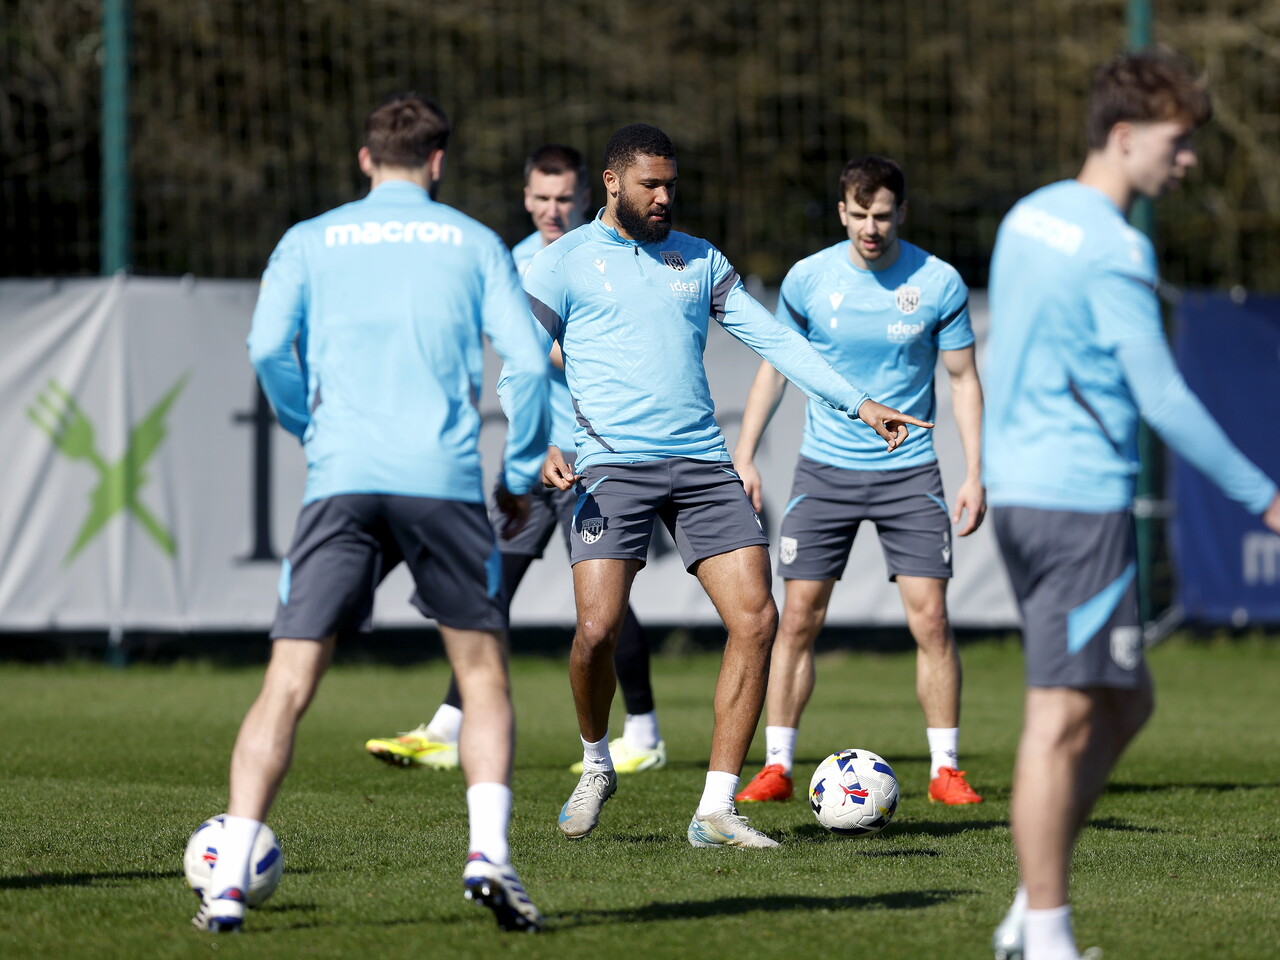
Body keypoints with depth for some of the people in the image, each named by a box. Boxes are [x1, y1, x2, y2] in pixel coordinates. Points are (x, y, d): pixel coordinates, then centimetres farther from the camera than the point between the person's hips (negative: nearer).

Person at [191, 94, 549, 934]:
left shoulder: (311, 241, 14)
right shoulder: (475, 242, 13)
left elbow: (269, 346, 0)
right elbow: (528, 362, 4)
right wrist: (523, 476, 14)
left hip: (342, 484, 0)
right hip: (445, 480, 0)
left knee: (288, 685, -1)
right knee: (484, 675, 11)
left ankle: (230, 879, -10)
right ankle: (489, 853, -7)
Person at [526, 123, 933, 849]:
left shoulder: (699, 259, 17)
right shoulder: (564, 264, 4)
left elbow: (774, 338, 16)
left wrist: (860, 403, 10)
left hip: (702, 463, 4)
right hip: (614, 464, -4)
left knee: (756, 618, -10)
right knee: (598, 628, -18)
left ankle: (716, 810, -4)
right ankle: (597, 766, 14)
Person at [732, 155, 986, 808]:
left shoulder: (939, 284, -6)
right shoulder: (809, 279, -3)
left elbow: (963, 379, 2)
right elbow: (774, 367, 9)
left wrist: (975, 473, -4)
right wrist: (744, 456, 4)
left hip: (909, 472, -1)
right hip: (824, 471, 1)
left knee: (930, 618, -7)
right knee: (798, 619, -2)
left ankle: (944, 769, 3)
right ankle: (776, 767, 5)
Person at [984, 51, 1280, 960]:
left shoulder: (1030, 217, 13)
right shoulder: (1114, 249, -15)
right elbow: (1163, 399, -17)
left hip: (1018, 492, 9)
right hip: (1082, 502, -9)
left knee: (1125, 706, 16)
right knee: (1065, 720, -5)